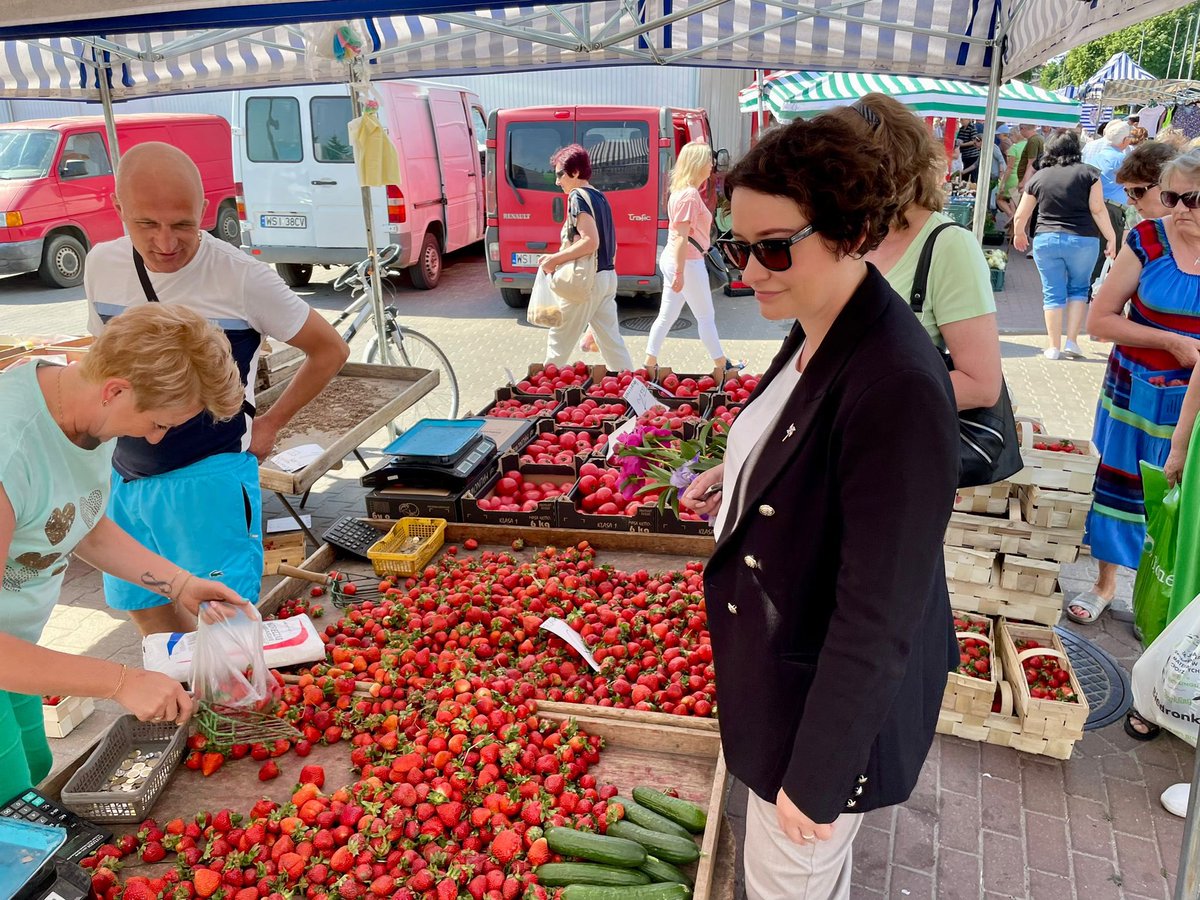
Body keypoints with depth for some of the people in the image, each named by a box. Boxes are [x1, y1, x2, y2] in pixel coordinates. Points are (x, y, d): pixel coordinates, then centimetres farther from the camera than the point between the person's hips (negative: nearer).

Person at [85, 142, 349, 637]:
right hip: (128, 478, 6)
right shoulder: (102, 265, -1)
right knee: (147, 612, 18)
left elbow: (330, 349, -5)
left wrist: (271, 423, -2)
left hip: (210, 478, -6)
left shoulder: (243, 279, -17)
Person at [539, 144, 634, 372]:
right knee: (610, 339, 11)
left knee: (559, 339, 3)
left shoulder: (578, 196, -12)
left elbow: (590, 242, -23)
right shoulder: (600, 197, 14)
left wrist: (555, 259, -18)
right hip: (608, 275, 9)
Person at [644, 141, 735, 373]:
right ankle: (721, 365, 17)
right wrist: (680, 273, -23)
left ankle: (649, 363, 14)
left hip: (672, 259, 9)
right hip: (688, 262, -9)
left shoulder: (681, 190, 10)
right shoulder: (691, 195, -18)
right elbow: (681, 237, -22)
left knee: (667, 316, 12)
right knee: (706, 317, 4)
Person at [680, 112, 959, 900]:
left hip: (839, 701, -8)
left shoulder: (898, 386, -33)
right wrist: (740, 480, 9)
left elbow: (879, 615, -29)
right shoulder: (817, 333, -5)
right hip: (786, 664, 8)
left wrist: (817, 779, -21)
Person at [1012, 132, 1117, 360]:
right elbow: (1098, 210, -7)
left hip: (1046, 240, 1)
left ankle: (1054, 346, 7)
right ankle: (1072, 341, 9)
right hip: (1082, 240, -1)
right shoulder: (1088, 173, -1)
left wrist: (1019, 234, 27)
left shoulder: (1038, 177, 5)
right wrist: (1111, 238, 0)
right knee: (1079, 289, 15)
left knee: (1053, 293, 7)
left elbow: (1020, 215, 9)